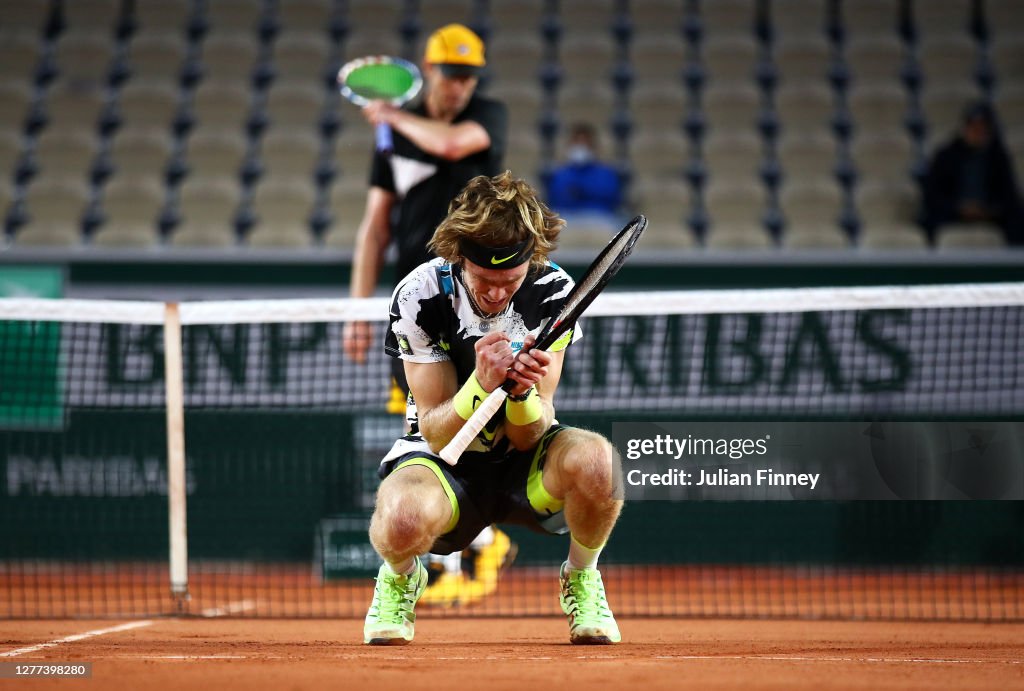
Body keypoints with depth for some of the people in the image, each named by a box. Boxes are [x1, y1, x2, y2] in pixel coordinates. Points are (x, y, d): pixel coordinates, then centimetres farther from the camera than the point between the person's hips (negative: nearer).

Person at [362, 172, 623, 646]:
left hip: (524, 464, 2)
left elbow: (528, 438, -14)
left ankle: (581, 579, -1)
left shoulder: (554, 293, -13)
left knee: (593, 458, -34)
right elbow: (436, 432, -17)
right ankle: (400, 578, 3)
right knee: (404, 518, -39)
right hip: (446, 459, -2)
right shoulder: (420, 296, -17)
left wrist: (523, 391, -36)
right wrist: (482, 384, -36)